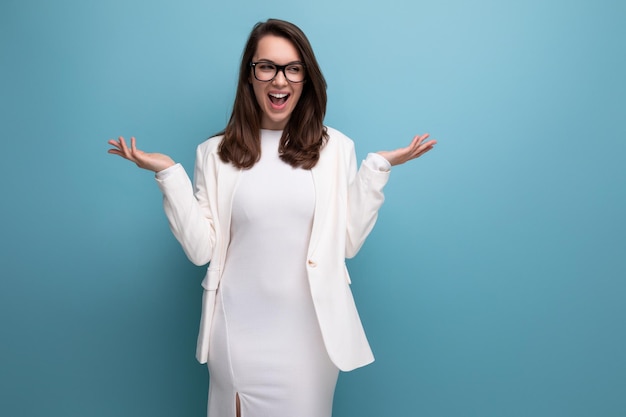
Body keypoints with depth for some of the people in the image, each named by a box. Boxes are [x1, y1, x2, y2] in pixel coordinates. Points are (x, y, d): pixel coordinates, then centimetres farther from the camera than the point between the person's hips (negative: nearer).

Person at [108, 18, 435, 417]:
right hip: (239, 331, 0)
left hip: (310, 328, 0)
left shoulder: (336, 148, 0)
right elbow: (201, 248, -5)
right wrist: (169, 174, -9)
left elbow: (348, 243, -3)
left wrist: (377, 168, -6)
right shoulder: (216, 152, 0)